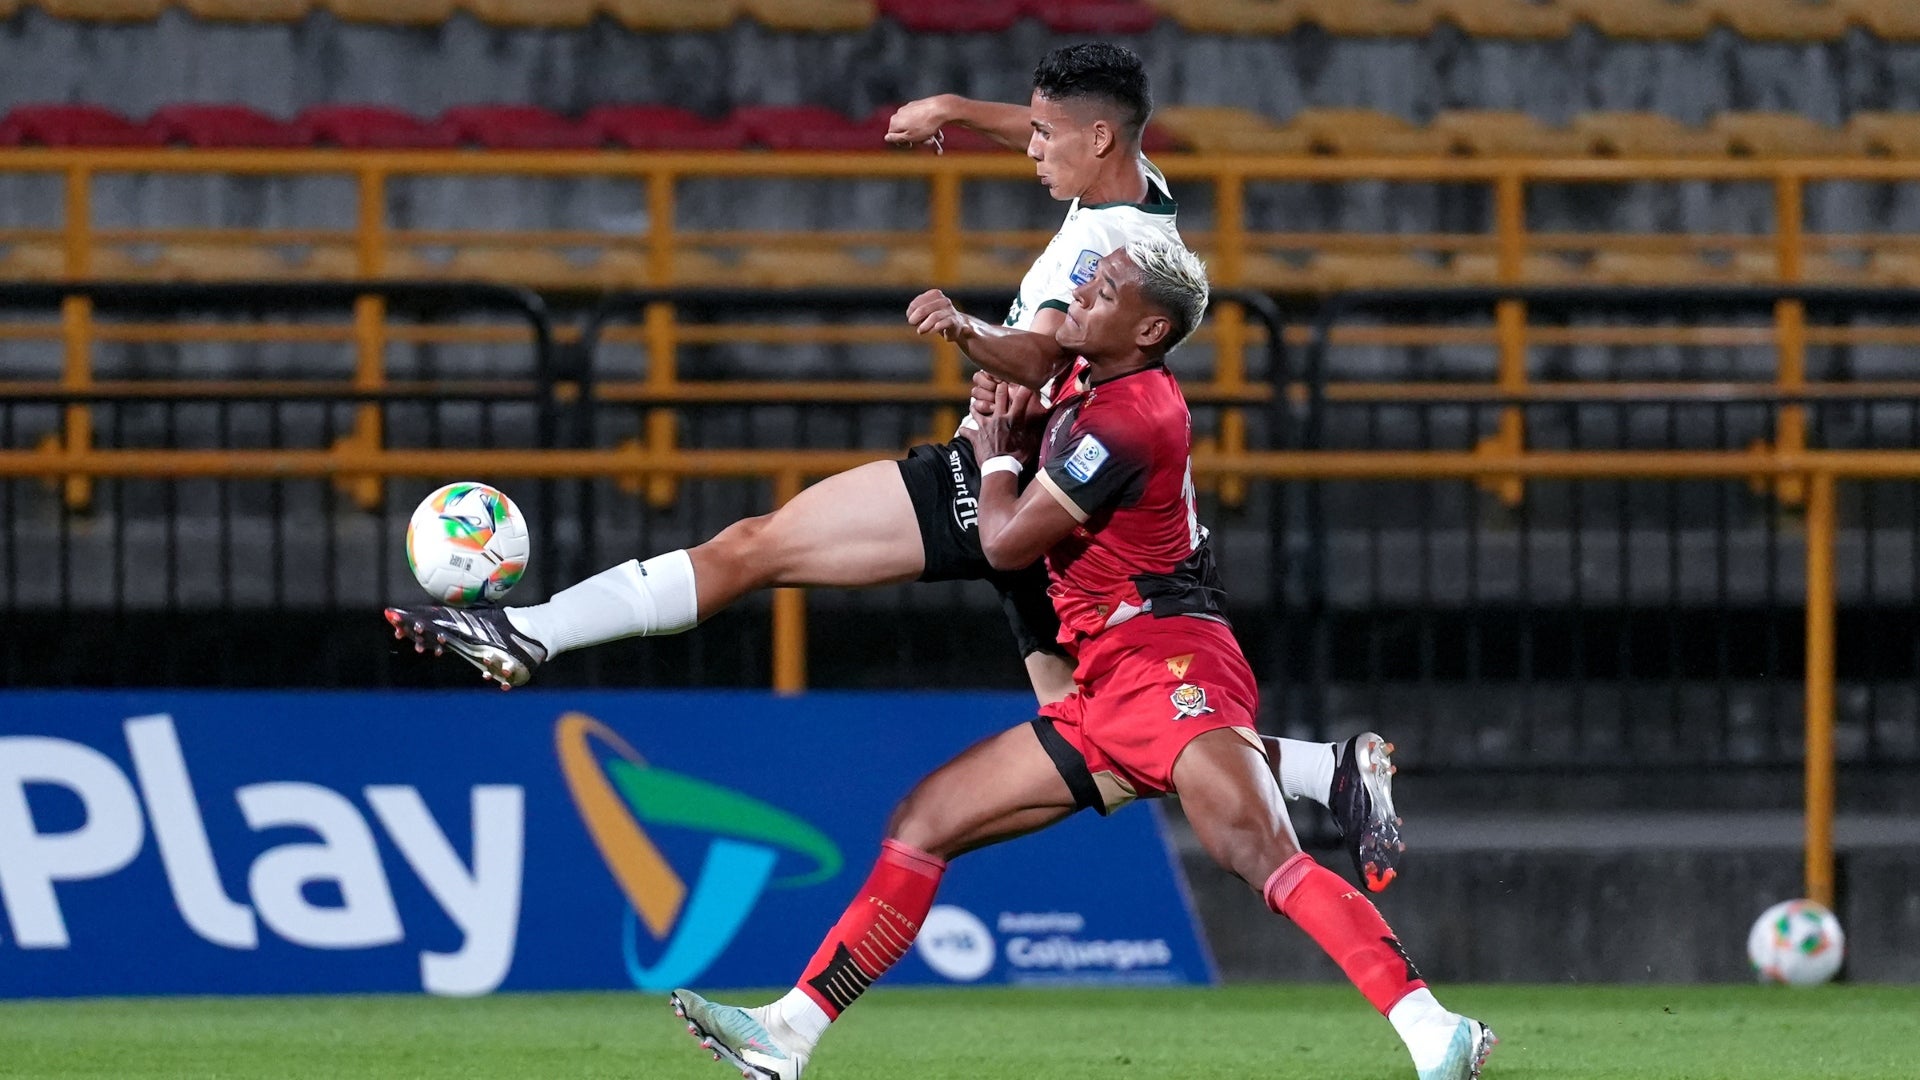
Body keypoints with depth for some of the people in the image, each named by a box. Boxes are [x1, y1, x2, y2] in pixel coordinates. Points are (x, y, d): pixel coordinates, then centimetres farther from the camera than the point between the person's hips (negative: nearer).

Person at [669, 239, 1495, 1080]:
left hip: (1168, 665, -11)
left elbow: (1007, 542, -8)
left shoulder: (1125, 420, -14)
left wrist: (994, 456, 12)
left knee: (1261, 855, -31)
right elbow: (1037, 373, 42)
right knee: (921, 824, 9)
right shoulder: (1095, 380, 16)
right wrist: (967, 335, 21)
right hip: (1108, 696, 11)